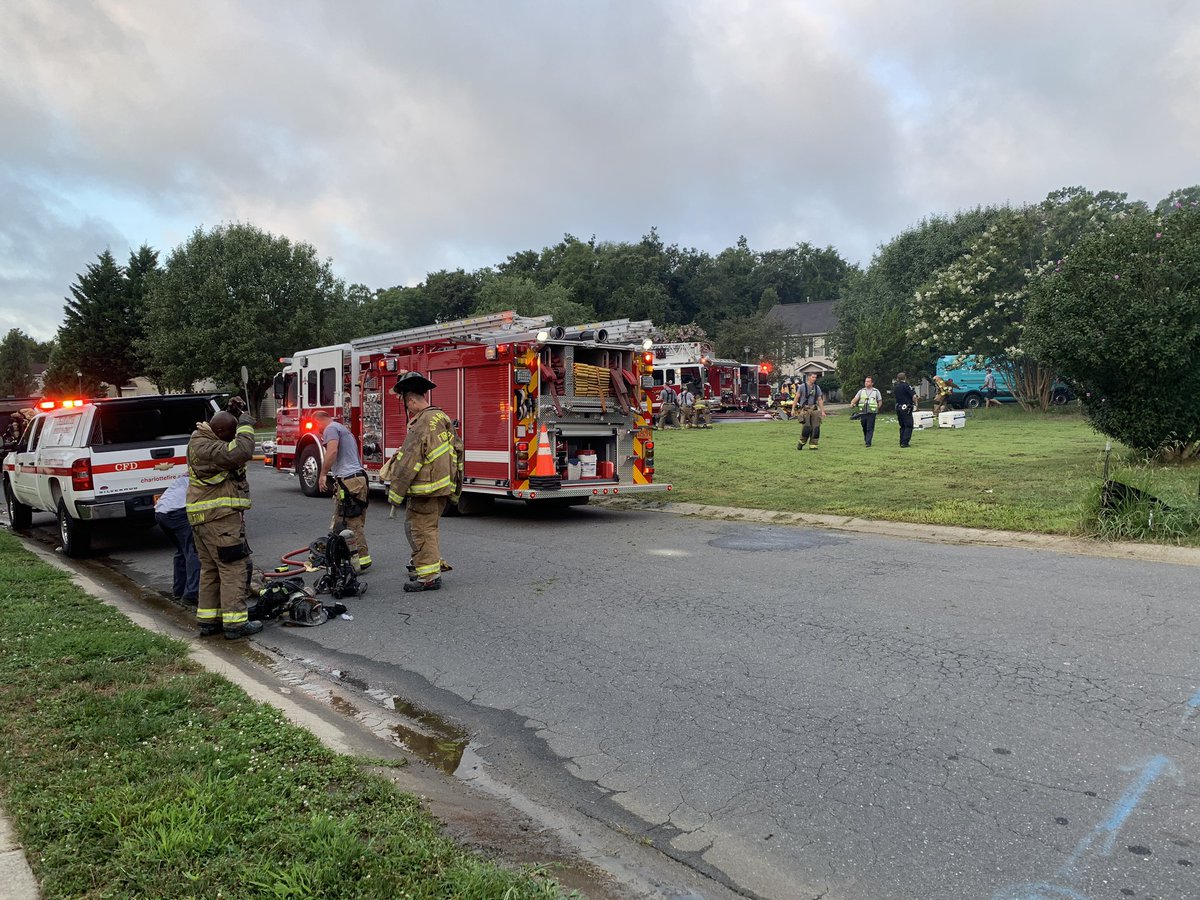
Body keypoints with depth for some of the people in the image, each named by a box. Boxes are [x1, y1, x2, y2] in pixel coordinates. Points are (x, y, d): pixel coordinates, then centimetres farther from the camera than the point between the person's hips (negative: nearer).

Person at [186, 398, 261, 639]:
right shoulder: (205, 448, -20)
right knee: (234, 568, -5)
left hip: (202, 518, 11)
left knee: (210, 569, 16)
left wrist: (233, 411, 9)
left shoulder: (203, 439, 10)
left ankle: (208, 620, 22)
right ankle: (235, 623, -4)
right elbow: (241, 451, -34)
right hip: (220, 518, -11)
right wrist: (246, 424, -20)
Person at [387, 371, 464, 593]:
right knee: (426, 527, 22)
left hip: (426, 488, -10)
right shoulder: (441, 417, 11)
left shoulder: (422, 424, -19)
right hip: (443, 487, 10)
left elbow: (408, 462, -20)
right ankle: (434, 563, 30)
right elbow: (457, 449, 17)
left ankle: (429, 576, 2)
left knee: (421, 529, -2)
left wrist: (395, 493, -13)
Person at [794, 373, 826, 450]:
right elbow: (797, 398, 2)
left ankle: (813, 445, 4)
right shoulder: (802, 386, 0)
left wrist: (822, 411, 6)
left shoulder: (817, 388, 11)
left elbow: (820, 400, 13)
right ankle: (801, 443, 5)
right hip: (804, 409, -4)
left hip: (814, 409, 4)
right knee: (806, 428, -14)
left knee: (816, 428, -4)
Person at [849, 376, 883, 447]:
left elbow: (880, 401, 12)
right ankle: (865, 439, 32)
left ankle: (868, 442, -9)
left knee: (870, 428, -8)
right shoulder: (861, 391, 10)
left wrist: (877, 408, -2)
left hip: (871, 413, -2)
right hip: (863, 413, 2)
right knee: (864, 428, 11)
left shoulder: (876, 391, 7)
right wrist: (852, 403, -21)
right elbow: (855, 399, 0)